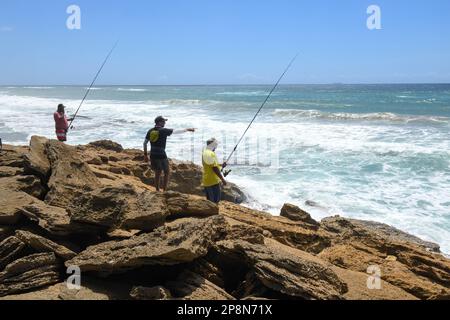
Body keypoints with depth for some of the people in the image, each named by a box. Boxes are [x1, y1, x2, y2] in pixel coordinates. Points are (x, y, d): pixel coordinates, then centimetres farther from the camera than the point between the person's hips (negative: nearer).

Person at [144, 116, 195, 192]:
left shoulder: (150, 131, 5)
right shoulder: (164, 131, -11)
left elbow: (145, 143, 8)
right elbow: (177, 131, -3)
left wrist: (145, 154, 16)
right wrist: (187, 130, 9)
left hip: (153, 155, 6)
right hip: (161, 156, -6)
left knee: (157, 173, 17)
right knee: (167, 173, 11)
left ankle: (157, 191, 21)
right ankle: (164, 190, 8)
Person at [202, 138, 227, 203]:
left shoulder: (205, 153, 14)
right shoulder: (211, 154, -16)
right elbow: (214, 168, -21)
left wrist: (221, 166, 17)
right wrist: (222, 179, -18)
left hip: (206, 181, 9)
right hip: (213, 181, -9)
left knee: (209, 200, 14)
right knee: (216, 200, -4)